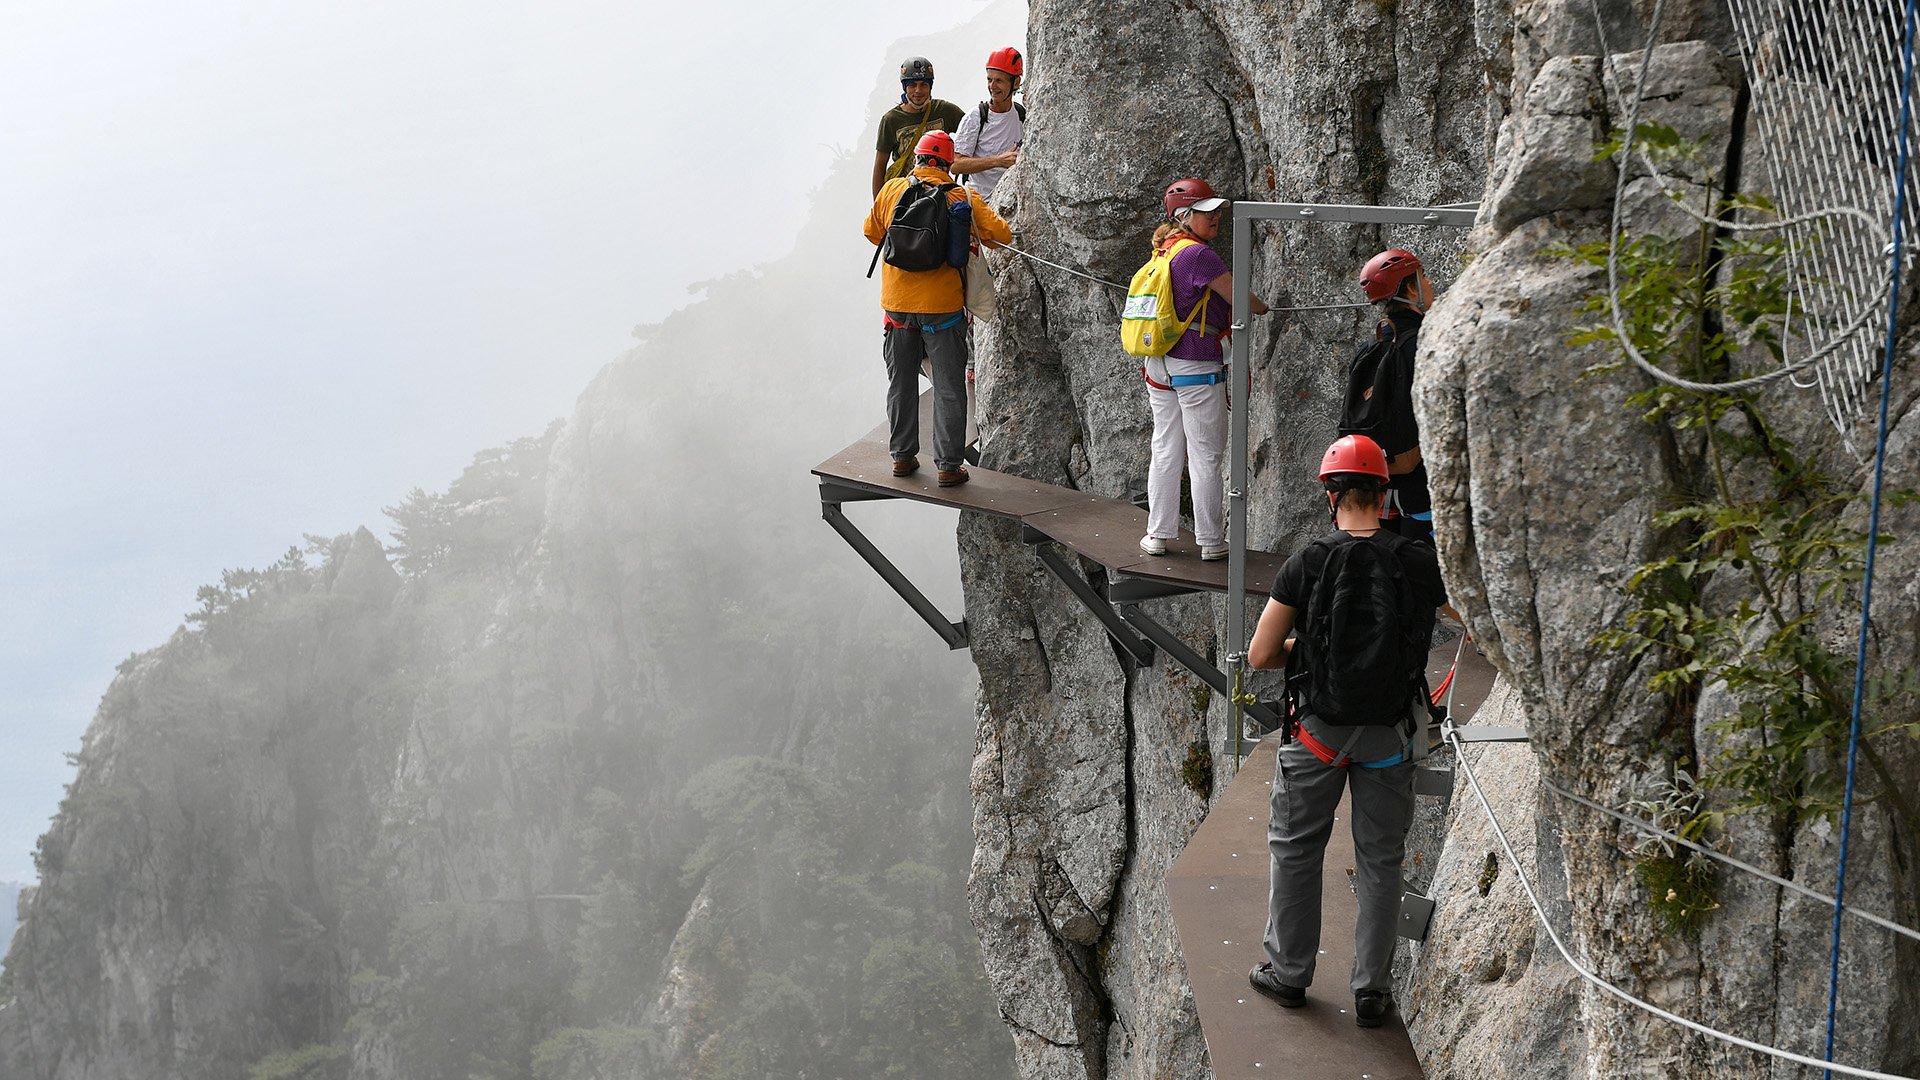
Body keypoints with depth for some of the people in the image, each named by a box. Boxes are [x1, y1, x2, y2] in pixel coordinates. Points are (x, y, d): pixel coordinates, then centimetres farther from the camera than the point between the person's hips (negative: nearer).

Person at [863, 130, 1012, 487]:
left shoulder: (892, 190, 0)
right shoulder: (963, 197, -7)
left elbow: (872, 231, 13)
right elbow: (1003, 235, -7)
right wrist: (973, 234, 12)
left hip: (897, 304, 3)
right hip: (942, 306, -2)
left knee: (901, 384, 17)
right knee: (948, 388, 6)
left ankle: (902, 456, 24)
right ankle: (948, 466, 7)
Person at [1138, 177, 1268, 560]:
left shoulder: (1163, 252, 9)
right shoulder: (1199, 255, -18)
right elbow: (1239, 299, -12)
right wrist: (1261, 307, 11)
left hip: (1159, 367, 8)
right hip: (1198, 370, -8)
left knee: (1166, 452, 15)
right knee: (1206, 456, 2)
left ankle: (1157, 534, 20)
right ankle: (1210, 541, 9)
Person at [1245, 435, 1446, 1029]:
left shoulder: (1306, 564, -12)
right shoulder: (1420, 563, -8)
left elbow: (1260, 656, -10)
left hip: (1319, 730, -1)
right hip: (1389, 734, 1)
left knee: (1294, 849, 17)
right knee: (1380, 862, 13)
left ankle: (1289, 972, 26)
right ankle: (1372, 990, 18)